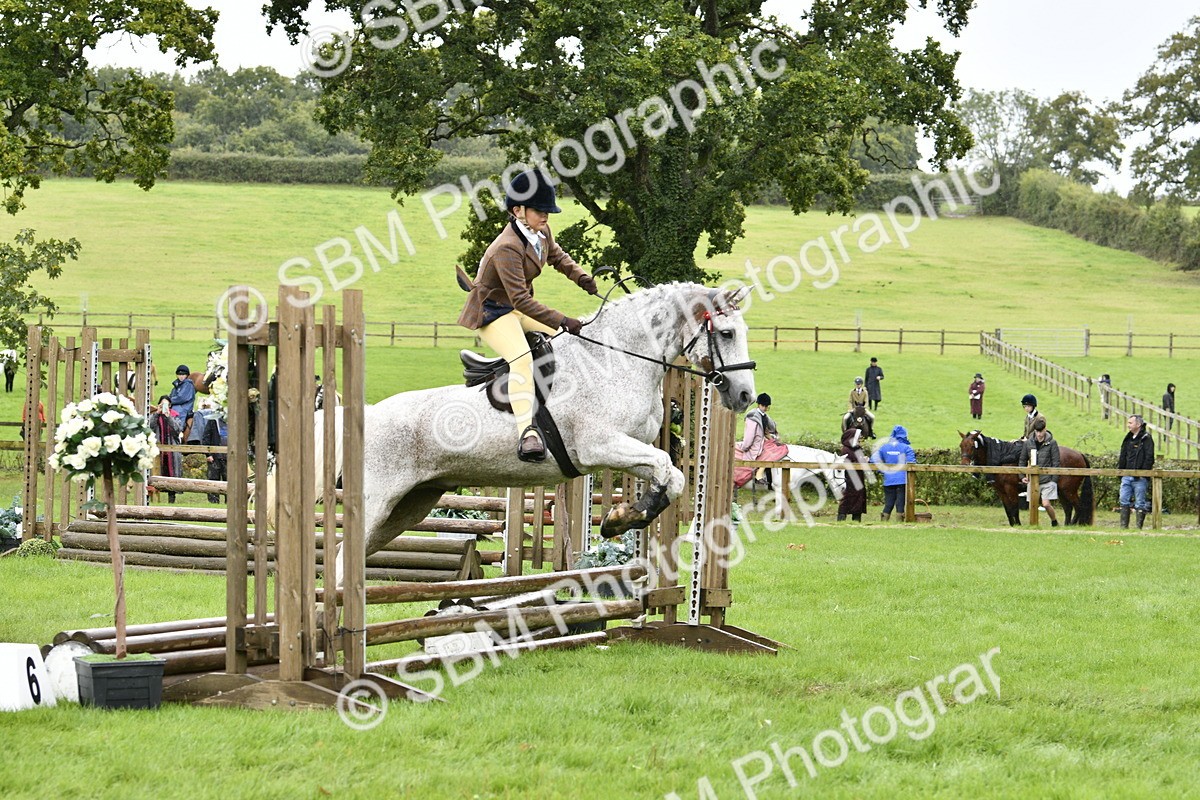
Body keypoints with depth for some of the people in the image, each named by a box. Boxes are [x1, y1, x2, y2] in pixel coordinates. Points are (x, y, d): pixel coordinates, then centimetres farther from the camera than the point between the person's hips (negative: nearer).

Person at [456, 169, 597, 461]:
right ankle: (526, 432, -45)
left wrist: (581, 277, -2)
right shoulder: (507, 248, -30)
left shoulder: (542, 233, -2)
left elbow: (557, 256, 20)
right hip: (492, 311, -10)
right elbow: (520, 299, -33)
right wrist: (561, 321, -36)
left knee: (565, 339, 16)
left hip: (519, 308, 10)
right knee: (521, 358, -33)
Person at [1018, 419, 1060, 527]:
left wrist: (1054, 480, -10)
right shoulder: (1028, 443, 5)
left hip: (1047, 480, -3)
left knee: (1046, 504, -10)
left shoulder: (1052, 443, -4)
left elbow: (1056, 463, -4)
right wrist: (1022, 476, 3)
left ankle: (1054, 522, 13)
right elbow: (1022, 461, 13)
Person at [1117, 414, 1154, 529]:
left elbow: (1149, 458, -11)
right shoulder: (1128, 439, 16)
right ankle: (1124, 526, 5)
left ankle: (1139, 527, 3)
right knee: (1124, 501, 3)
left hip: (1140, 477, -7)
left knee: (1140, 503, -1)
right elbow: (1122, 457, 21)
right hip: (1127, 476, 7)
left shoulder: (1146, 439, -5)